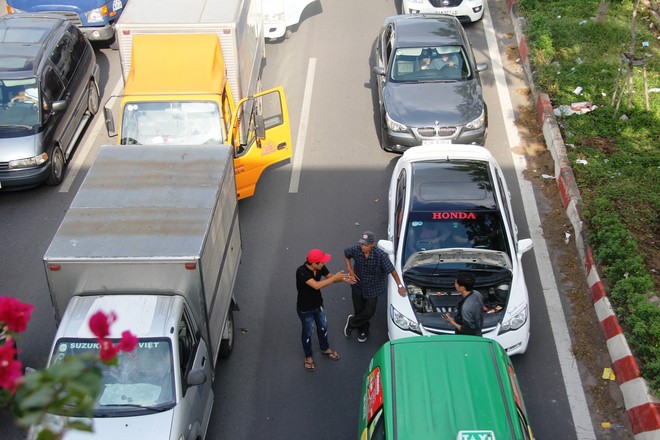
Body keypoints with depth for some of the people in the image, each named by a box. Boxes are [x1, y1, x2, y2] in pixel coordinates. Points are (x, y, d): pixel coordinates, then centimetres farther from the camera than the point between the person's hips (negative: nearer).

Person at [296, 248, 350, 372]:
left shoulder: (320, 267, -17)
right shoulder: (301, 272, -37)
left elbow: (330, 277, -3)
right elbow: (316, 285, -46)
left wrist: (343, 278, -24)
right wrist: (335, 277, -42)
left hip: (318, 305, 6)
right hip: (305, 309, -6)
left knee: (323, 327, 26)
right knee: (307, 332, 16)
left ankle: (325, 348, 53)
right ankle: (308, 356, 40)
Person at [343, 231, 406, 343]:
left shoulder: (380, 255, -31)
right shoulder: (355, 250, -23)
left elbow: (392, 270, -21)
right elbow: (346, 253, 2)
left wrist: (400, 286, -20)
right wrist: (349, 269, -7)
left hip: (373, 288, -2)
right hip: (358, 285, 2)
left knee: (369, 312, 3)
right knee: (358, 310, 16)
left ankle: (351, 322, 32)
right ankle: (363, 330, 44)